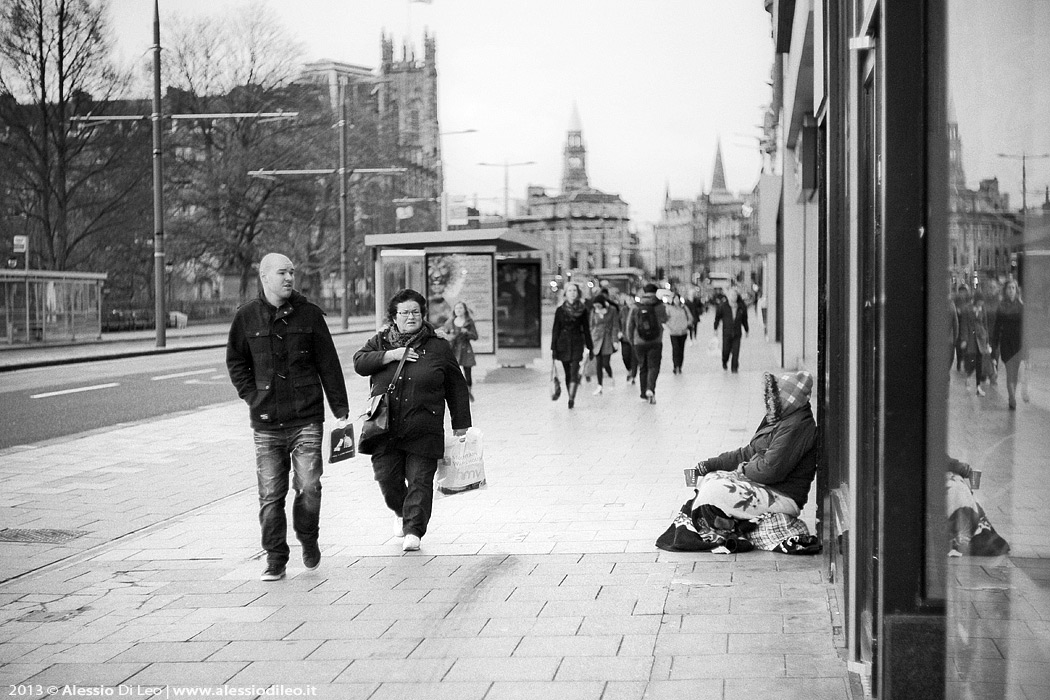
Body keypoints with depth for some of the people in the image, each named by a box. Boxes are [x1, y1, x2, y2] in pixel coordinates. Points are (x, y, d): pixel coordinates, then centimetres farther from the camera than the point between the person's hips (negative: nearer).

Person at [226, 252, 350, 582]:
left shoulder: (309, 314, 2)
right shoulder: (247, 316, 3)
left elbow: (328, 364, 5)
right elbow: (235, 361, 15)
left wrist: (340, 409, 4)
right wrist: (251, 396, 2)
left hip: (306, 418, -1)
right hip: (266, 423, 1)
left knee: (309, 486, -7)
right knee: (270, 495, 1)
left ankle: (308, 539, 20)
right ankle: (275, 559, 13)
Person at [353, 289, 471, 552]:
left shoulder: (438, 347, 5)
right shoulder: (381, 341, 10)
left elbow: (456, 387, 8)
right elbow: (359, 362, -5)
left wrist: (461, 425, 6)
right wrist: (391, 355, -15)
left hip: (424, 431, -2)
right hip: (385, 429, 2)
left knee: (420, 480, -6)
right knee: (387, 478, 3)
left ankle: (413, 530, 1)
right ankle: (402, 513, 31)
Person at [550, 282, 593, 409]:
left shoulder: (582, 310, 3)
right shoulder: (560, 310, 3)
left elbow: (586, 329, 7)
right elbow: (555, 330, 3)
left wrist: (589, 346, 5)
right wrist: (553, 347, -1)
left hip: (577, 343, -1)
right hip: (563, 344, 1)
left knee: (574, 372, -13)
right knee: (568, 373, 7)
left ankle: (571, 399, -20)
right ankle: (571, 398, 14)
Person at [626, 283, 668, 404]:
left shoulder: (635, 308, -2)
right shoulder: (659, 306, -6)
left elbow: (630, 326, 3)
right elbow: (665, 320, 11)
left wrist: (631, 341, 15)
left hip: (639, 343, 2)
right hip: (656, 342, -2)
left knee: (642, 367, 14)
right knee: (653, 367, -1)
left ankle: (644, 392, 18)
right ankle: (650, 389, -22)